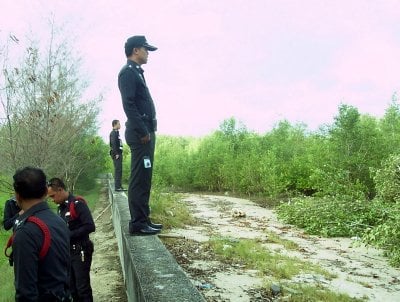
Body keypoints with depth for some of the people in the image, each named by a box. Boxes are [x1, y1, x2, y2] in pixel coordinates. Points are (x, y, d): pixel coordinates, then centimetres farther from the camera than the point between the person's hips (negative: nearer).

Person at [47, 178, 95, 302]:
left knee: (83, 287, 0)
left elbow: (90, 226, -23)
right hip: (67, 252, 8)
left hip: (80, 252, -8)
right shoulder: (61, 207, 10)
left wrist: (67, 235, -19)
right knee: (71, 288, 14)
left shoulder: (78, 204, -16)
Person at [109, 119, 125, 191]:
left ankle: (119, 186, 12)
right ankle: (117, 186, -12)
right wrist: (116, 153, -23)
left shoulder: (116, 132, 21)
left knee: (119, 170, 9)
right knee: (118, 170, -11)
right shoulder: (113, 132, -8)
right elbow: (113, 144, -18)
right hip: (116, 154, -10)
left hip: (118, 153, 10)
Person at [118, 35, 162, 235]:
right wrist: (142, 132, -21)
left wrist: (148, 131, 16)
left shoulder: (136, 72, 23)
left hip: (145, 131, 10)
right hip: (140, 133, -10)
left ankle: (143, 219, 18)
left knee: (144, 178, 11)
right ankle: (138, 223, -4)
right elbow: (128, 105, -18)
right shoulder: (128, 72, -7)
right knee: (140, 178, -9)